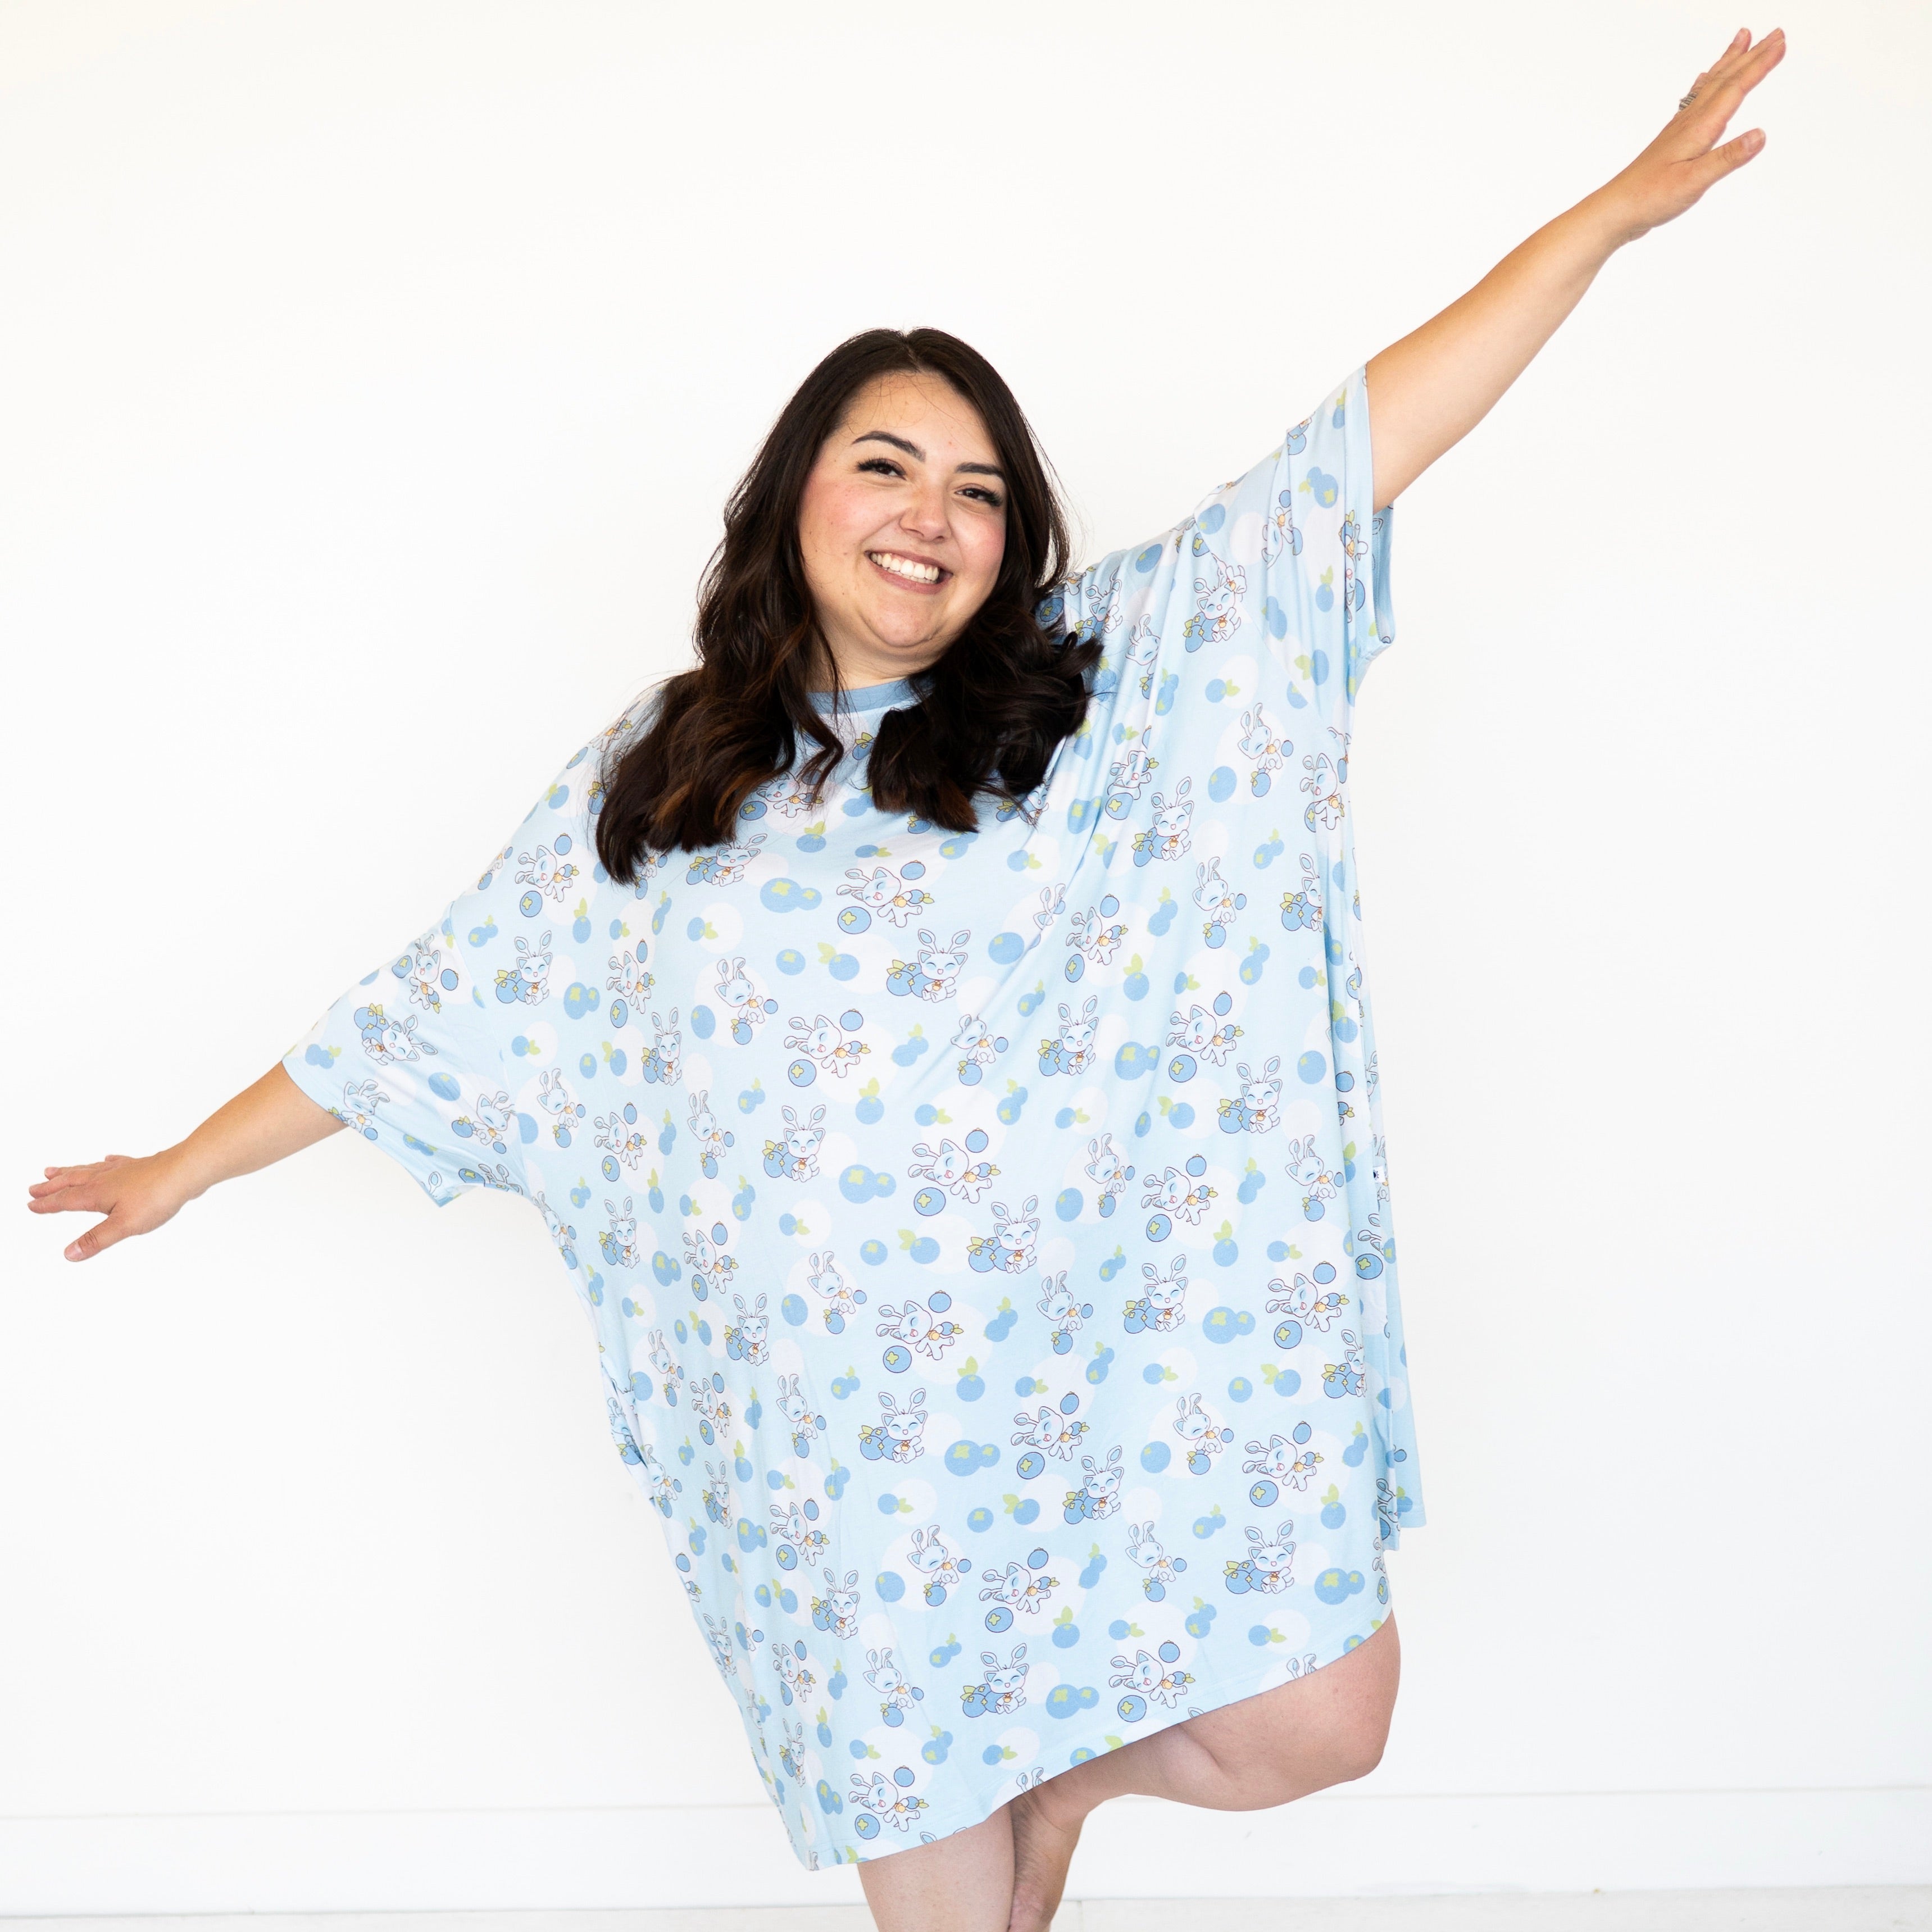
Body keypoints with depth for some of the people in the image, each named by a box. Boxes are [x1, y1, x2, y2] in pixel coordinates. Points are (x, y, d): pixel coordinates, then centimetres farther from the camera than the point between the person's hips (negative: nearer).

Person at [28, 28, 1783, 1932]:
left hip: (1119, 1363, 0)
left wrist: (1615, 209, -4)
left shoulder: (1104, 676, 1)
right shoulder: (645, 792, 5)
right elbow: (435, 1011, 13)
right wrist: (189, 1165, 19)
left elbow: (1368, 440, -2)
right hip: (839, 1429, 1)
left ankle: (1079, 1756, 30)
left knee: (1312, 1729, -1)